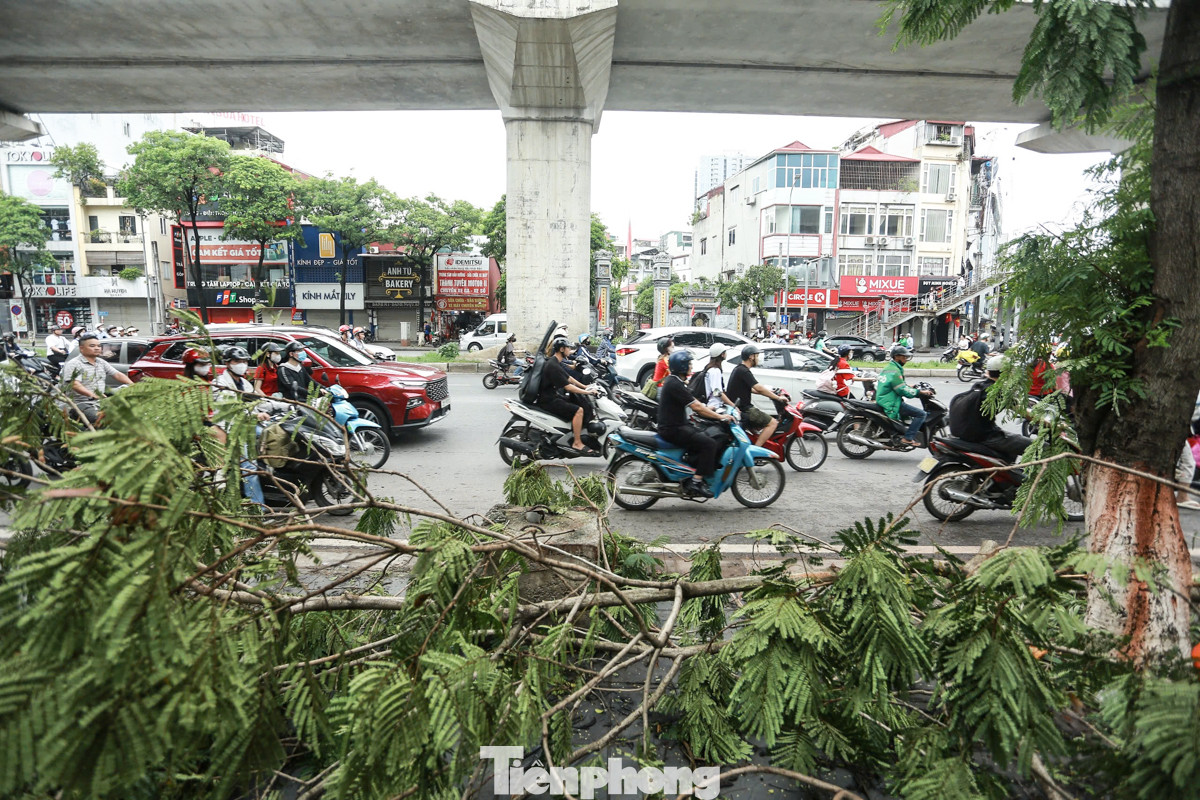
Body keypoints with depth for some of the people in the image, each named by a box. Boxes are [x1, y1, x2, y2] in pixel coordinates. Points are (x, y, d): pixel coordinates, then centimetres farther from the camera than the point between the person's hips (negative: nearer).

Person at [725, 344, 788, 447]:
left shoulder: (738, 369, 15)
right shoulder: (744, 371, -17)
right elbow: (759, 388, -23)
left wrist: (770, 392, 18)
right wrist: (778, 398, -15)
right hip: (743, 410, -10)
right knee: (772, 423, -12)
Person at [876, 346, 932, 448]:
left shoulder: (888, 367, 15)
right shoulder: (894, 371, -17)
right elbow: (903, 391, -21)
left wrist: (909, 386, 18)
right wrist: (920, 392, -14)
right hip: (892, 404, -11)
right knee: (921, 414, -13)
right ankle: (908, 438, -14)